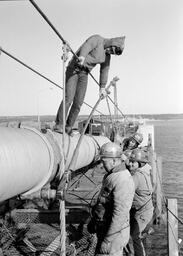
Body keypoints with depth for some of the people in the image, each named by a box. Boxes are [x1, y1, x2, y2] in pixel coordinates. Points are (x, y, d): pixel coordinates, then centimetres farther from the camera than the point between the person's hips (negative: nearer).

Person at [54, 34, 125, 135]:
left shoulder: (107, 56, 11)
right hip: (73, 69, -6)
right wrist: (82, 56, -50)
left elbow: (104, 70, 22)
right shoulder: (97, 39, -9)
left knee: (78, 103, -4)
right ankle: (58, 125, -13)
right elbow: (86, 46, -29)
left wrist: (102, 87, 26)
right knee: (68, 98, -17)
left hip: (84, 74, 6)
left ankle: (68, 128, 2)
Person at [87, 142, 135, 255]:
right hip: (104, 228, 9)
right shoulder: (111, 176, 8)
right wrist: (94, 220, 25)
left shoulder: (123, 182, -24)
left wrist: (107, 241, -24)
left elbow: (119, 215, -27)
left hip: (114, 233, -9)